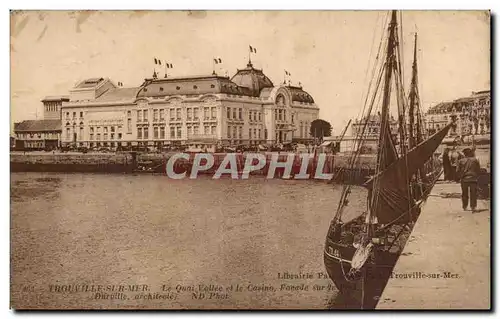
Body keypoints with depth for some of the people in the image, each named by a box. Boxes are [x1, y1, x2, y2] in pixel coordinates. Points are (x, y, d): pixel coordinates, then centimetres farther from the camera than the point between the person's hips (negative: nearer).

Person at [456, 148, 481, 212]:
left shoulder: (461, 161, -1)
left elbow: (458, 171, -1)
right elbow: (479, 170, 3)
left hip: (464, 180, 1)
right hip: (473, 179, -1)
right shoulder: (475, 160, -1)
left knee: (465, 194, 11)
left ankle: (465, 207, 16)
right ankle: (473, 207, -2)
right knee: (473, 194, 4)